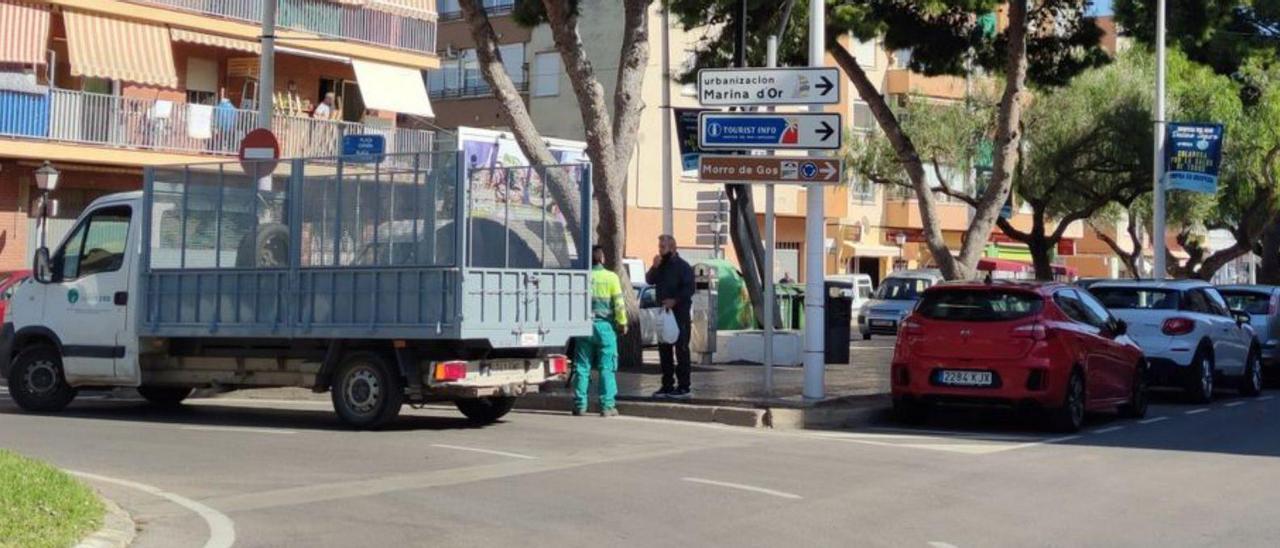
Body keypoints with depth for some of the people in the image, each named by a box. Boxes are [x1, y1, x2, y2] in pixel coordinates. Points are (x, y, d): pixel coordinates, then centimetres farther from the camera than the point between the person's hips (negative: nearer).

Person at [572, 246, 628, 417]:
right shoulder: (611, 277, -3)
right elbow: (618, 303, -4)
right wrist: (622, 323, 6)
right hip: (604, 325, -2)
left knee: (582, 367, 6)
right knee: (607, 367, 2)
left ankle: (580, 405, 6)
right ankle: (607, 406, -1)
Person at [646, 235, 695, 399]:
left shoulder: (683, 266, -7)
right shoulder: (661, 265, 15)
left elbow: (689, 288, -13)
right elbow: (649, 280, 7)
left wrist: (675, 300, -20)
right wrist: (654, 267, -8)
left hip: (679, 313, -8)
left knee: (681, 349, -7)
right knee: (664, 349, 9)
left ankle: (683, 387, -6)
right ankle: (667, 385, 16)